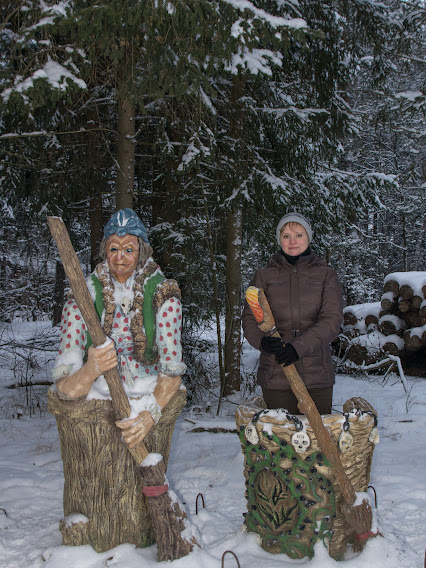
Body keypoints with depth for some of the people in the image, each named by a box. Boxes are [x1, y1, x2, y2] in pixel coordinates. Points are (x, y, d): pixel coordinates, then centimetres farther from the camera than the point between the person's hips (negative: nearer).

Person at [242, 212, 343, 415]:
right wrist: (262, 340, -16)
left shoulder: (326, 274, 7)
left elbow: (332, 319, -4)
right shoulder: (264, 275, 8)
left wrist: (299, 346, -17)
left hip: (317, 374, 0)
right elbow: (249, 318, 5)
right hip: (276, 375, 0)